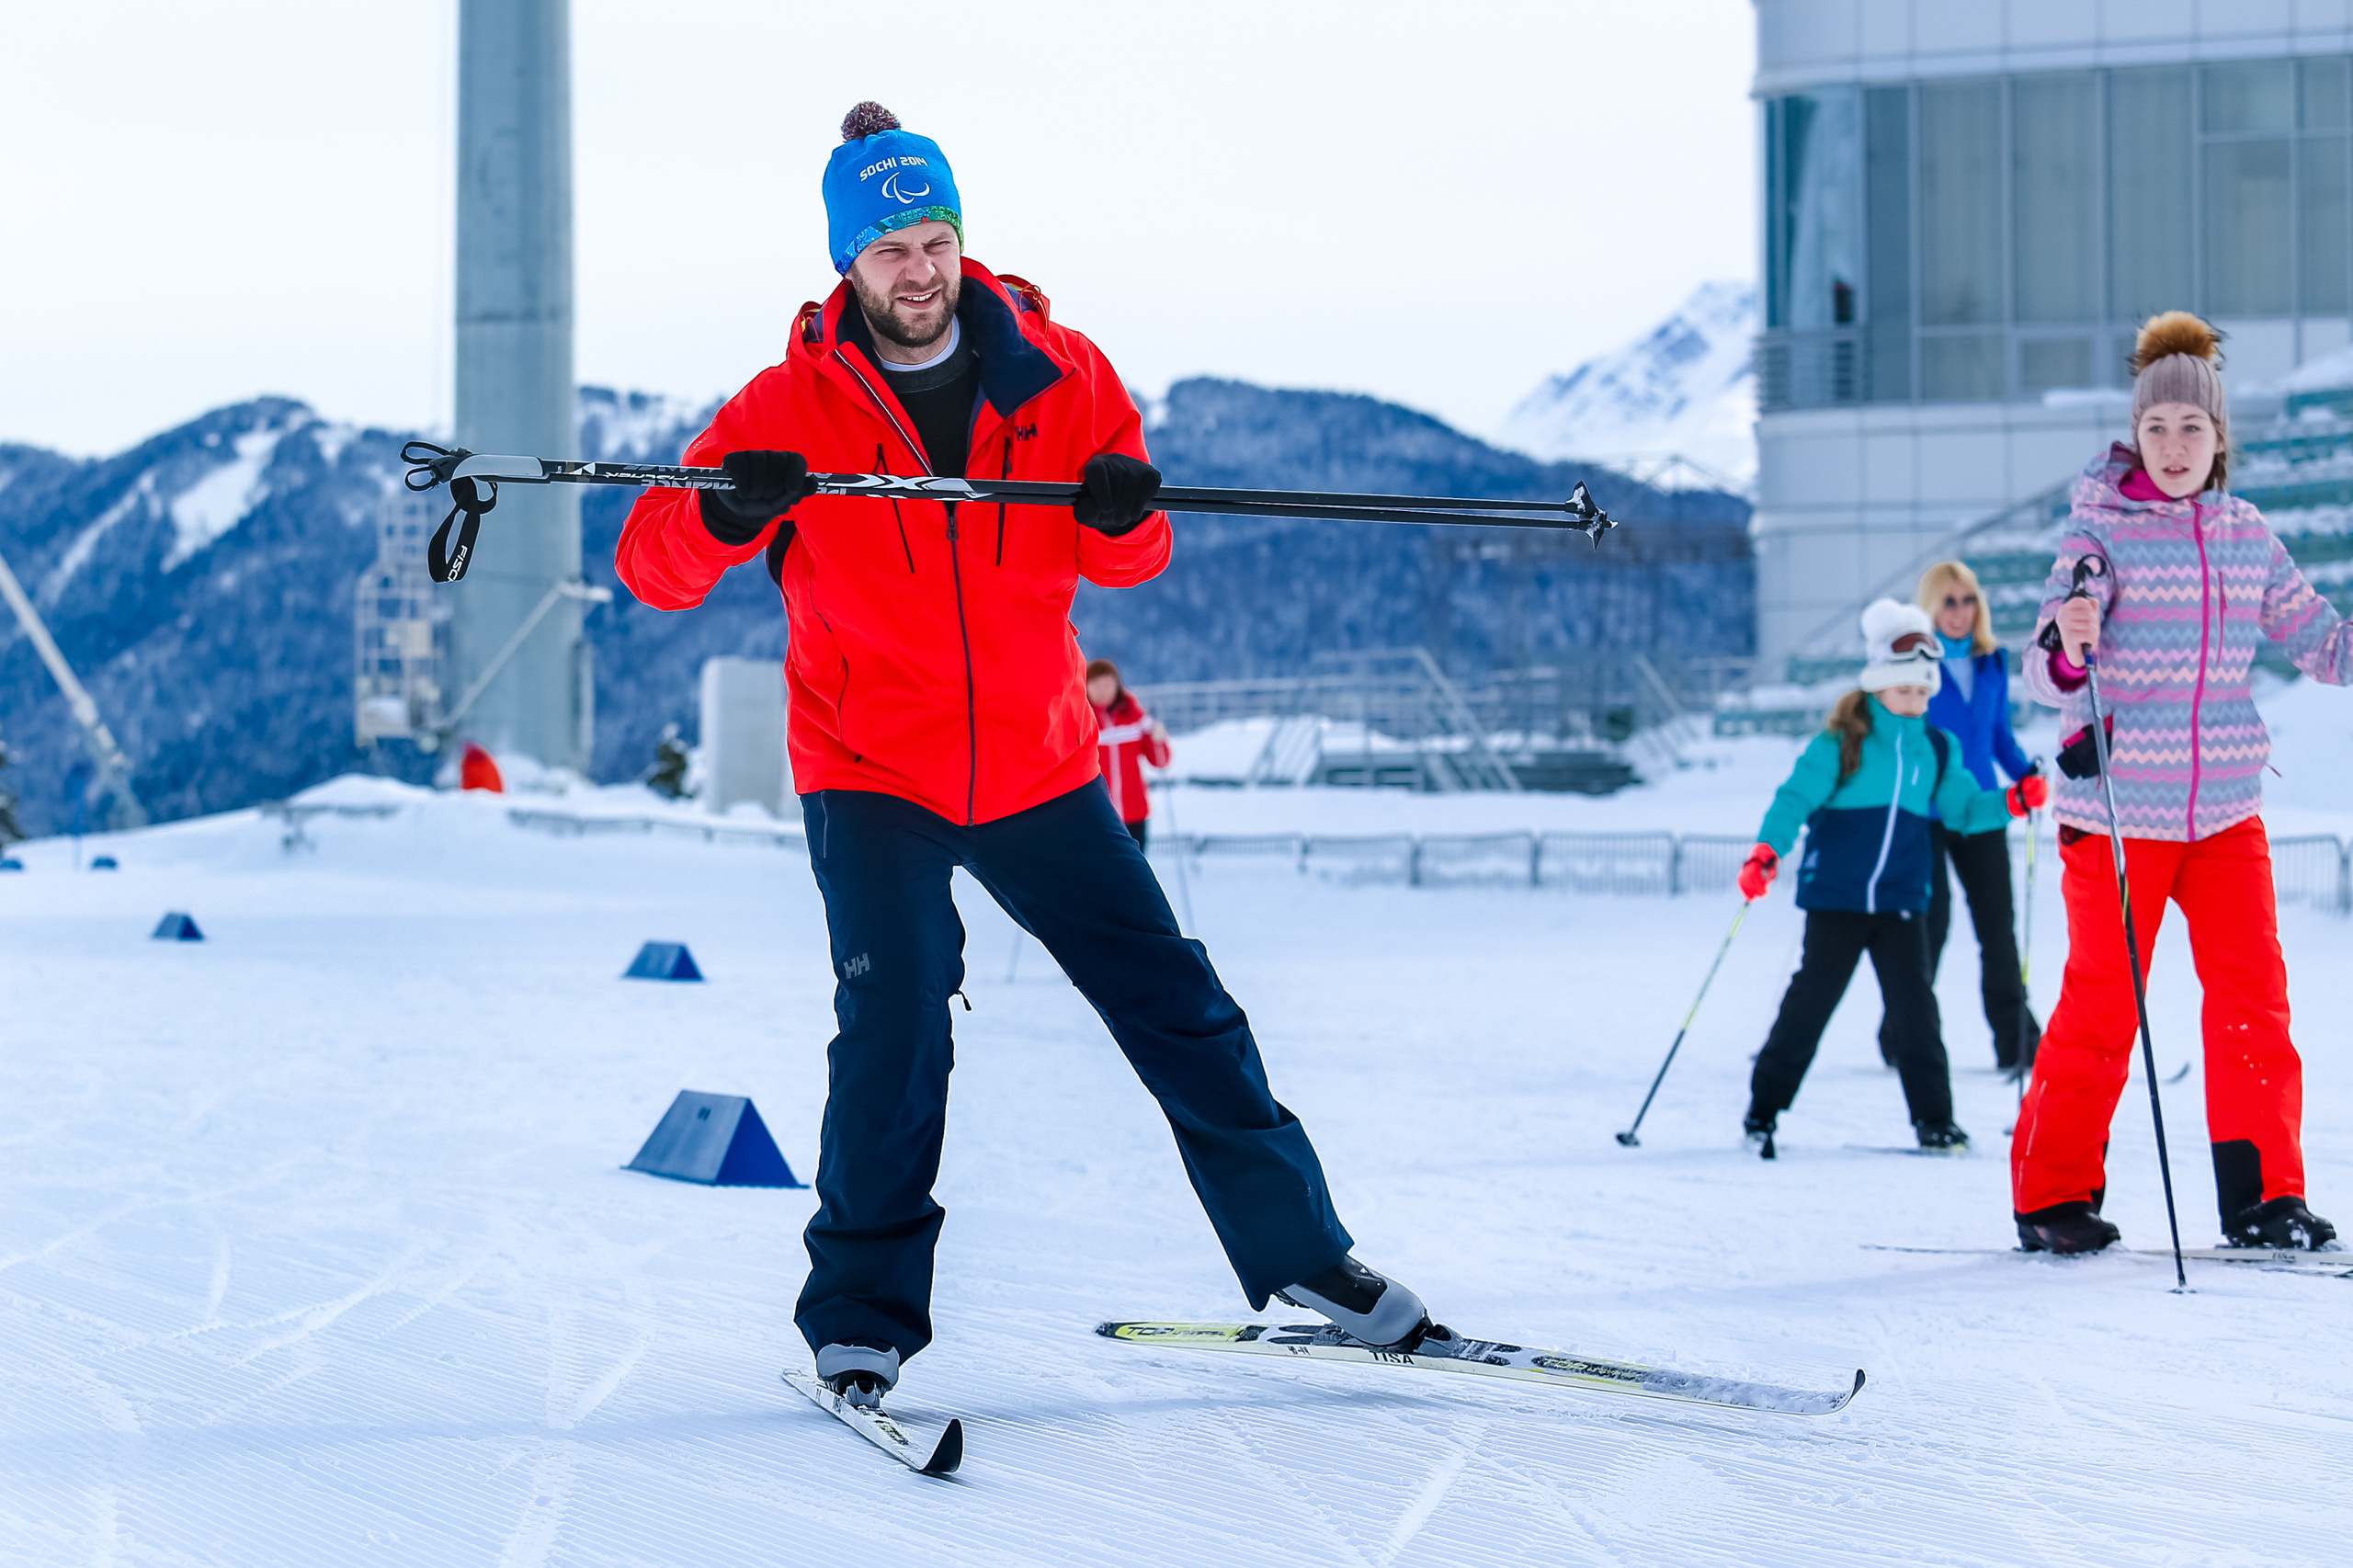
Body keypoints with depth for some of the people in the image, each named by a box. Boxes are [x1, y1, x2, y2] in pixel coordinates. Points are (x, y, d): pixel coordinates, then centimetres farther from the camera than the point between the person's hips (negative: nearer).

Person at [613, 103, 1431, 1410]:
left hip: (1038, 763, 3)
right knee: (894, 1012, -19)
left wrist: (1125, 513, -19)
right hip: (870, 773, -2)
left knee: (1172, 1001, 6)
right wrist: (722, 516, -32)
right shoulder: (791, 409, -8)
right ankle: (864, 1315, -7)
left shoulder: (1060, 376, -2)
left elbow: (1127, 562, 6)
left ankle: (1298, 1251, 21)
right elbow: (652, 565, -10)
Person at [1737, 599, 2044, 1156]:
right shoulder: (1840, 744, -6)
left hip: (1900, 902, 3)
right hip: (1835, 899, -3)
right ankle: (1764, 1107, 14)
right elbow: (1797, 797, -13)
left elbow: (1964, 809, 14)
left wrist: (2012, 802, -3)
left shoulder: (1936, 749, 8)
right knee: (1811, 1000, 3)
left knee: (1914, 1004, -2)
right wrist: (1767, 851, -27)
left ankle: (1934, 1118, 5)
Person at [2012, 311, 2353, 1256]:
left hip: (2224, 806, 4)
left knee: (2254, 993, -2)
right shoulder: (2101, 531, -5)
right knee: (2103, 1003, -1)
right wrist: (2067, 647, -33)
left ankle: (2261, 1197, 5)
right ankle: (2054, 1196, 11)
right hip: (2117, 806, -4)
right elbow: (2046, 678, -12)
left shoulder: (2247, 536, 9)